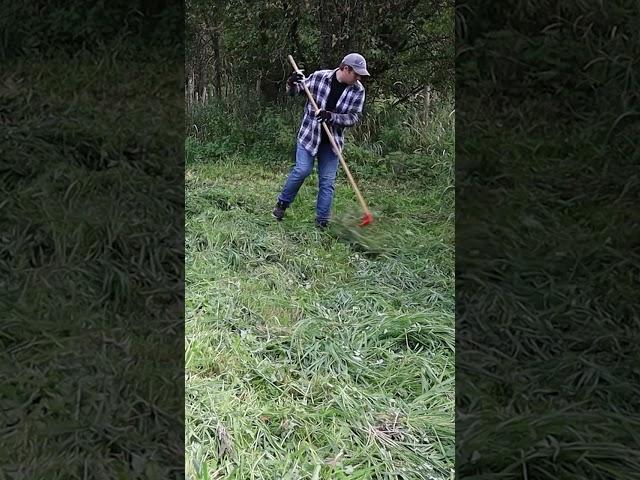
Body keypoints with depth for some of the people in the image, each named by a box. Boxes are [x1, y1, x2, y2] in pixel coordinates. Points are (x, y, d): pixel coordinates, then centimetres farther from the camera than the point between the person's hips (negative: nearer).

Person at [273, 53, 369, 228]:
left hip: (332, 140, 2)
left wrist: (332, 117, -25)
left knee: (327, 180, 3)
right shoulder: (319, 77, -11)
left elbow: (354, 117, -9)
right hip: (309, 134, -2)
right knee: (302, 170, -13)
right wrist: (291, 83, -22)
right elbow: (294, 92, 2)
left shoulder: (358, 90, -7)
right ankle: (282, 202, 12)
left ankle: (322, 222, 12)